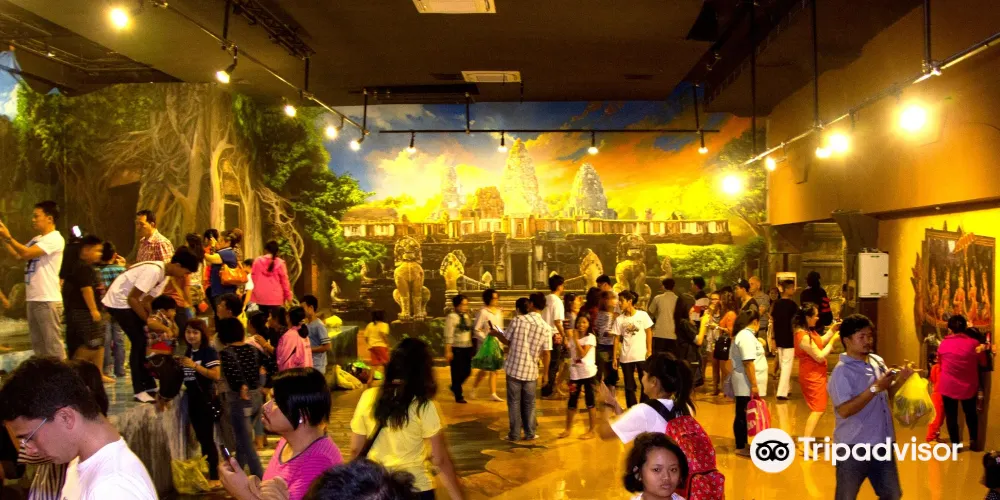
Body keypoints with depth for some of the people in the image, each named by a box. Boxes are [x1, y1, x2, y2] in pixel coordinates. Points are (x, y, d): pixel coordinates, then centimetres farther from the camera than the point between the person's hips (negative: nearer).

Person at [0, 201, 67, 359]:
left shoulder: (55, 239, -12)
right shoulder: (36, 240, 18)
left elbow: (27, 253, -20)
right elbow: (17, 255, 20)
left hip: (47, 300, -9)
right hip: (33, 299, 9)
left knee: (53, 344, -8)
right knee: (38, 344, 14)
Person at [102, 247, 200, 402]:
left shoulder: (164, 275, 5)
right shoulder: (154, 271, -26)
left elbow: (146, 301, 8)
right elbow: (132, 298, -25)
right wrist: (149, 321, -18)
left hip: (129, 301, 10)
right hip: (119, 302, -10)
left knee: (146, 340, 8)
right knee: (139, 342, -12)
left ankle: (149, 385, 17)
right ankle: (139, 391, -7)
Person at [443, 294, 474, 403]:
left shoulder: (467, 316, 11)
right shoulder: (451, 317, -11)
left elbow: (470, 332, 13)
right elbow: (448, 336, -14)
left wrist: (472, 348, 11)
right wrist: (448, 351, -17)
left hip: (467, 348, 7)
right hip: (456, 349, -7)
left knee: (467, 371, 9)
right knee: (457, 372, 2)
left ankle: (455, 387, 35)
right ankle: (458, 396, 15)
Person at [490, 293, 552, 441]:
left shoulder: (517, 320, -9)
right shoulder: (546, 327, -5)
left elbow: (507, 341, 2)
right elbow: (546, 353, -5)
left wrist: (496, 333, 22)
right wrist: (545, 373, 7)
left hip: (514, 368, -1)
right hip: (531, 371, 1)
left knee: (514, 402, 9)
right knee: (529, 403, 14)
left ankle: (514, 434, 13)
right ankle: (530, 433, 19)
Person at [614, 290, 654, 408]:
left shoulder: (642, 315, -6)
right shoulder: (619, 319, -1)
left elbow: (649, 332, 1)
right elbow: (617, 338, 2)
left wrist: (649, 351, -3)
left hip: (642, 355, -1)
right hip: (626, 357, 1)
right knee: (629, 386, 8)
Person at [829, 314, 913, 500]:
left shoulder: (877, 361, 5)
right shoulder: (842, 371, -17)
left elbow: (887, 396, 16)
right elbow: (844, 410, -25)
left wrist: (901, 379, -2)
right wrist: (875, 388, -25)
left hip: (882, 444, 7)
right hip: (854, 447, -7)